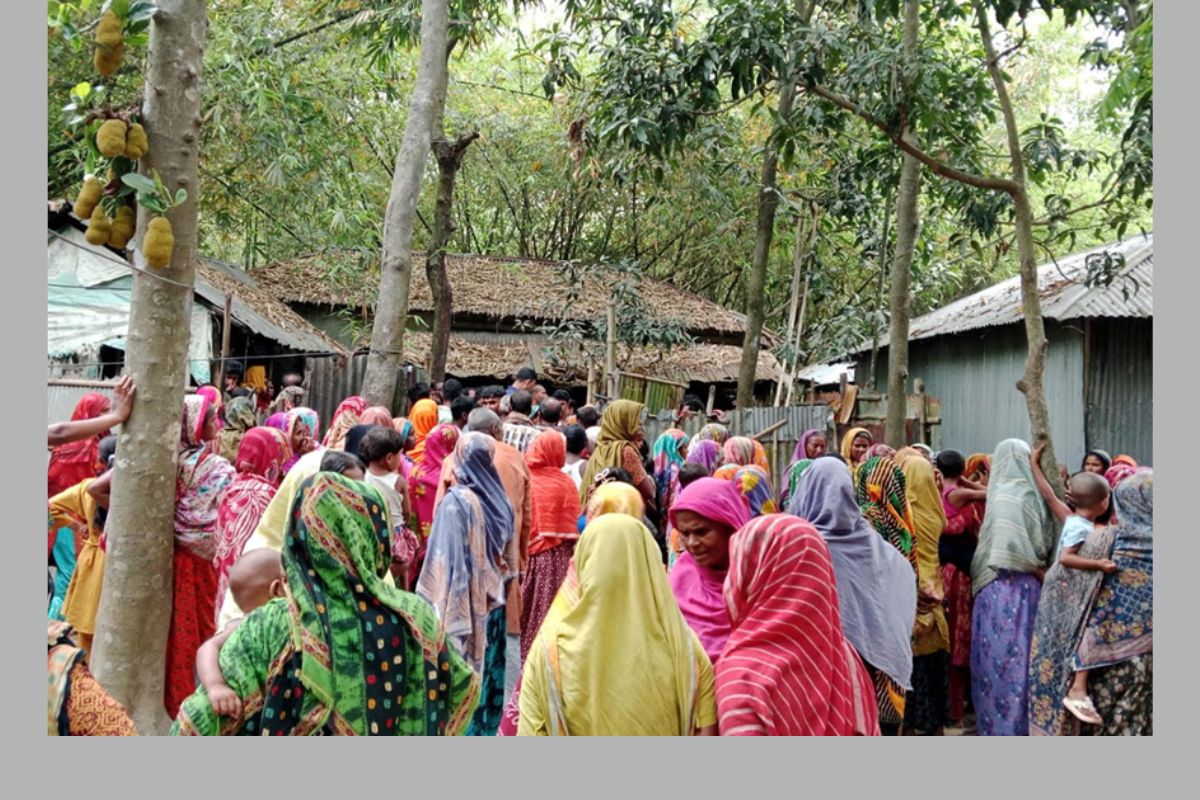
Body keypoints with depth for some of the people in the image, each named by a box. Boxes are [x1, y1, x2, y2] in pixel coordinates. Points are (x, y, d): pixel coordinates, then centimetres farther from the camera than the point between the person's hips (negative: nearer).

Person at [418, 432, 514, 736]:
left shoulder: (455, 502, -16)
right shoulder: (499, 499, 1)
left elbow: (446, 558, -16)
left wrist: (436, 604, -11)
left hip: (461, 602, -5)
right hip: (492, 600, 6)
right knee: (487, 670, 15)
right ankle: (485, 730, 25)